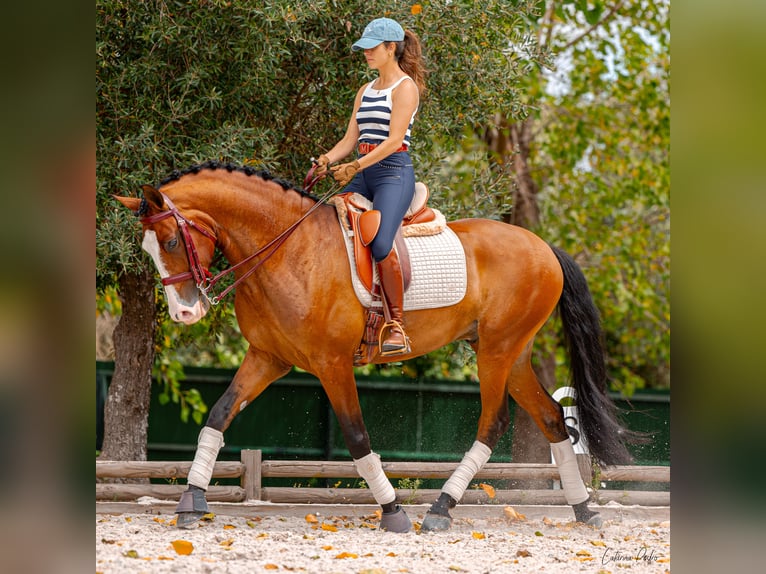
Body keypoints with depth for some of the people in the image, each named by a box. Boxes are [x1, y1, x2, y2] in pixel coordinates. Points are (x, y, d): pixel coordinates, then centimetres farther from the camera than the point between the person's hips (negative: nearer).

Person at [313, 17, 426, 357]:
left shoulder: (405, 87, -3)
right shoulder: (366, 91, 21)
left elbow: (394, 138, -14)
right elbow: (351, 138, 16)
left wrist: (356, 166, -22)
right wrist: (327, 160, -4)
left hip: (393, 172, -8)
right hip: (362, 174, 8)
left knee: (380, 244, -28)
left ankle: (397, 327, -22)